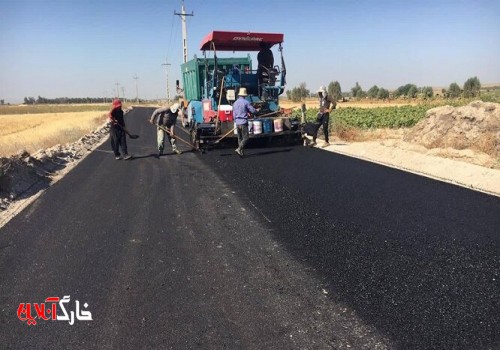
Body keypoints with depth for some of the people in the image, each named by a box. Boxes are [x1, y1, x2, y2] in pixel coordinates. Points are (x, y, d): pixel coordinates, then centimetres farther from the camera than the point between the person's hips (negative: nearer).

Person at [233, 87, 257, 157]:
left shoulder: (235, 103, 9)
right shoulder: (246, 102, -9)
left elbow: (234, 114, 14)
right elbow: (253, 110, -9)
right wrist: (257, 110, 14)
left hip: (237, 123, 6)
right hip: (244, 122, -6)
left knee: (239, 138, 14)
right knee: (245, 138, -3)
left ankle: (241, 152, 15)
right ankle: (239, 149, -20)